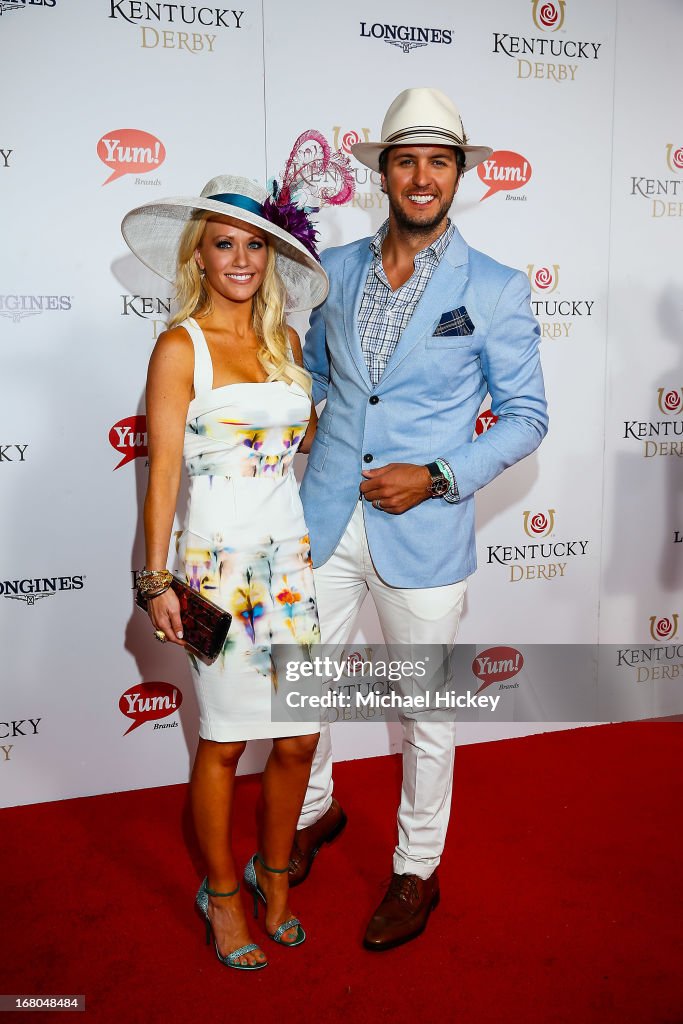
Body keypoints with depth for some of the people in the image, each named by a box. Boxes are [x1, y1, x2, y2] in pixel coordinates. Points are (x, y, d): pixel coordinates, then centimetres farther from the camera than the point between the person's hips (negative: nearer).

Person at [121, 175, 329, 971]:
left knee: (299, 738, 10)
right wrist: (156, 580, -10)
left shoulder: (286, 342, 10)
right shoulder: (180, 346, -6)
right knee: (223, 742, 7)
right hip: (219, 563, -5)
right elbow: (163, 470, -9)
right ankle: (221, 895, 31)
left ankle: (274, 874, 35)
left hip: (290, 559, 5)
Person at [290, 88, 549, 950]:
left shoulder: (495, 289, -4)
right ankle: (313, 814, 45)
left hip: (423, 535, -3)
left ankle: (417, 873, 34)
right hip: (326, 520, 4)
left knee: (426, 715, 11)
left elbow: (526, 416, -2)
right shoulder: (334, 270, 6)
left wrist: (437, 478, -14)